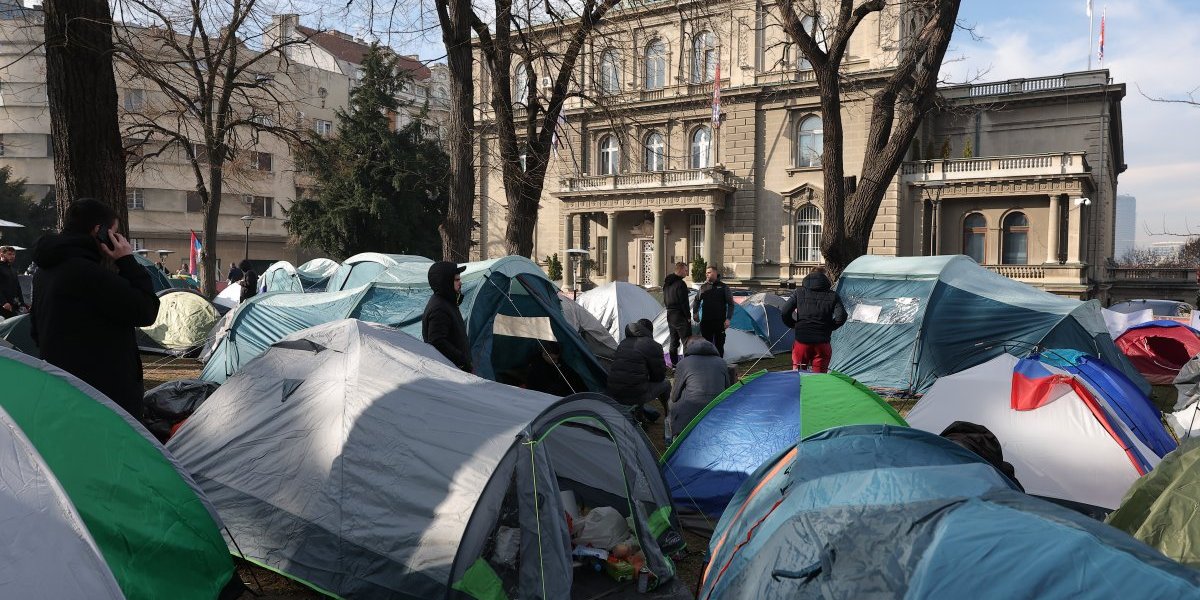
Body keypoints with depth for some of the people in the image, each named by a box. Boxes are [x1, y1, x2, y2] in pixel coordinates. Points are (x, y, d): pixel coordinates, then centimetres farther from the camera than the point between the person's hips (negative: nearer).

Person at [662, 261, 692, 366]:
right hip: (680, 316, -9)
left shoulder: (666, 284, 11)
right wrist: (688, 316, -11)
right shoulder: (680, 284, -17)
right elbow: (683, 302, -17)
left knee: (674, 341, 15)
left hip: (670, 315, 9)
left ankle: (674, 363, 19)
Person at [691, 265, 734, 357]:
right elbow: (696, 301, 18)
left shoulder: (723, 287, -2)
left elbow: (730, 304, -2)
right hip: (706, 321, 3)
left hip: (719, 321, -2)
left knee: (719, 345, 5)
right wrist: (695, 313, 5)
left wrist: (728, 318, -10)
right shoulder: (703, 287, 7)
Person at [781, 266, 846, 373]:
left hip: (801, 340, 1)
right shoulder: (832, 295, 4)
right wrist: (828, 327, 9)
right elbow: (841, 316, -7)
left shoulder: (799, 292, 7)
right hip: (822, 342, -1)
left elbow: (785, 313, 0)